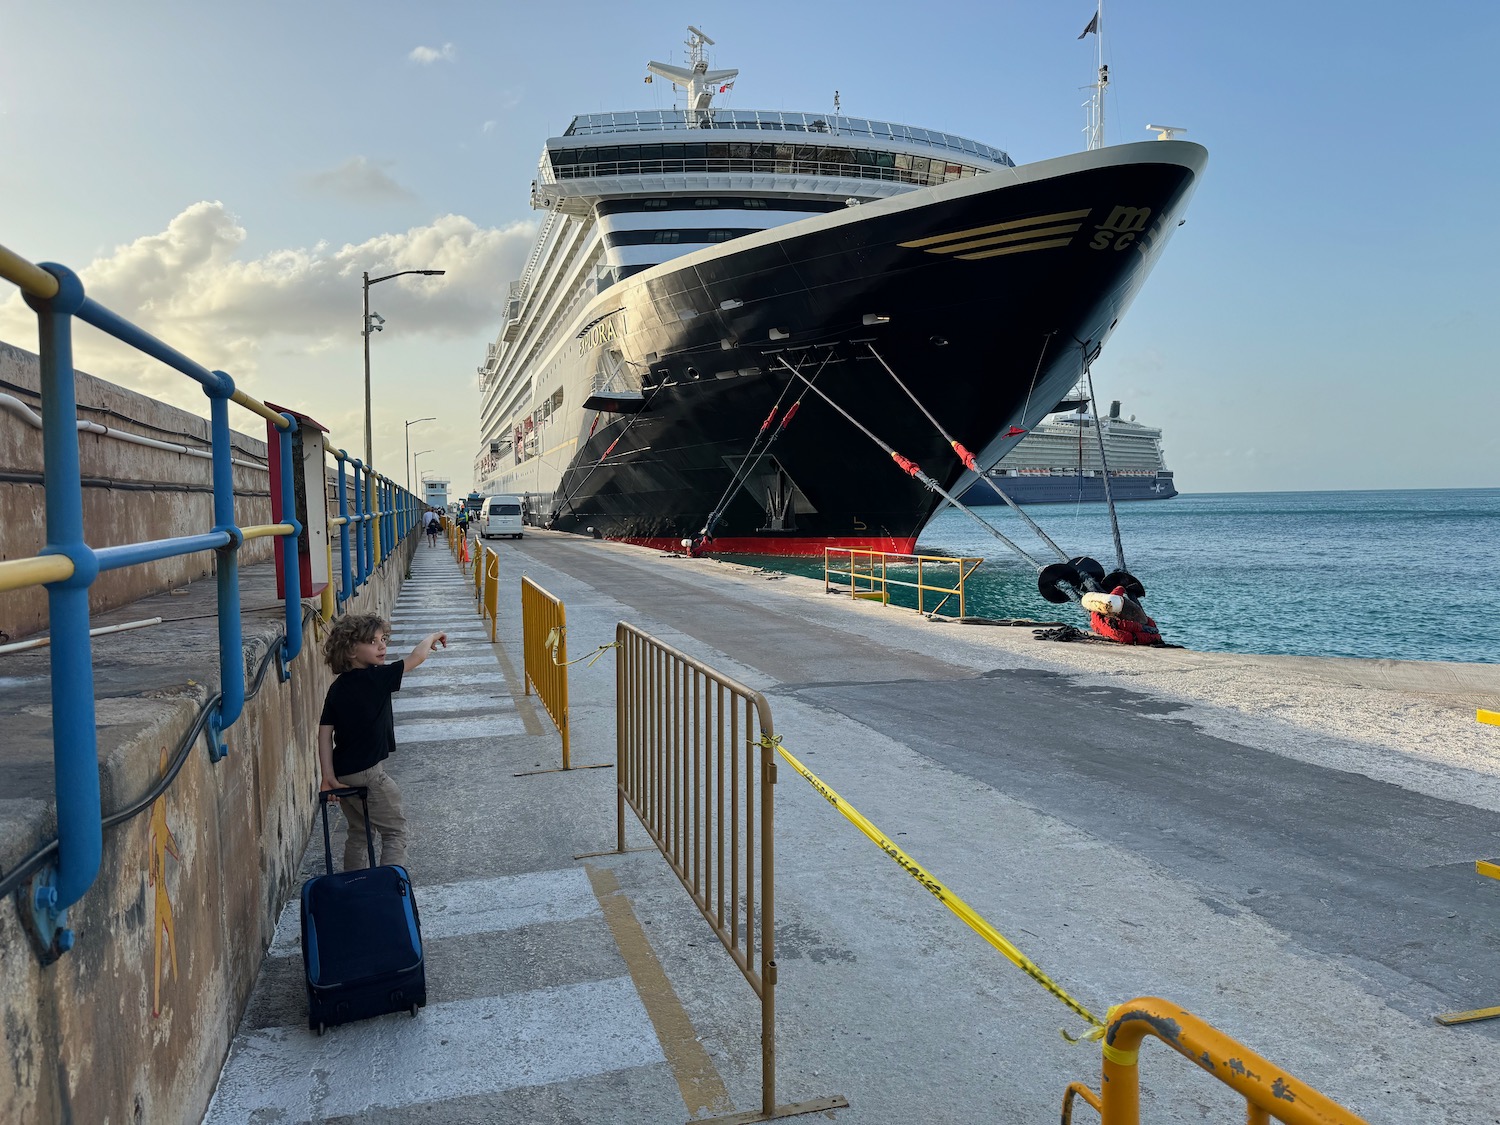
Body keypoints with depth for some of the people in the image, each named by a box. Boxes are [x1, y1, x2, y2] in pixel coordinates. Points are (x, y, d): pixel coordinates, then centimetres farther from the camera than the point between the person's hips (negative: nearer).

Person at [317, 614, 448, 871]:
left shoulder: (336, 688, 6)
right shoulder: (376, 678, -14)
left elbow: (325, 731, 2)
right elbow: (417, 657, -10)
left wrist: (329, 777, -1)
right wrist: (431, 637, 11)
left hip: (343, 774, 8)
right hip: (367, 773, -8)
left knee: (359, 832, 22)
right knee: (395, 831, 3)